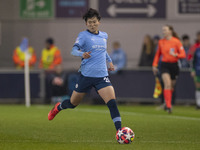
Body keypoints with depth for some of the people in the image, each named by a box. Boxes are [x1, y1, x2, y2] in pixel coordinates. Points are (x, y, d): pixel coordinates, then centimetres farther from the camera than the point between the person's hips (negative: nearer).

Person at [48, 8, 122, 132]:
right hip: (86, 75, -3)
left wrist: (110, 61, 19)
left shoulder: (104, 36, 12)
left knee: (112, 102, -17)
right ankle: (58, 107, 47)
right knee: (73, 104, 13)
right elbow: (74, 50, -19)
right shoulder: (84, 35, -5)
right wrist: (82, 54, -39)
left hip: (102, 76, 3)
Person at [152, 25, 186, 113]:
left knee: (172, 86, 10)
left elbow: (183, 55, -7)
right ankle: (168, 106, -24)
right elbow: (158, 54, 17)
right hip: (165, 65, 0)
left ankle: (168, 104, 31)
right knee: (167, 84, -19)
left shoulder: (176, 41, -4)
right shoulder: (161, 42, 6)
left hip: (174, 65, 0)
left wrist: (175, 55, -26)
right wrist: (154, 65, 11)